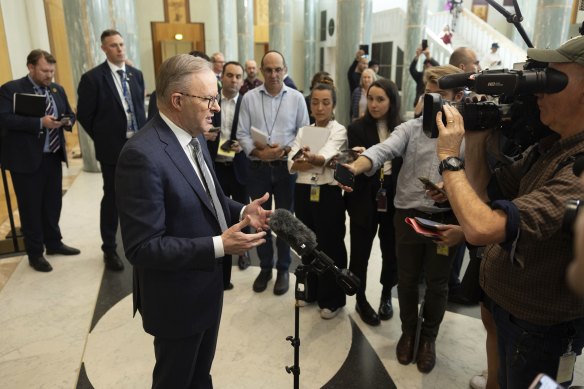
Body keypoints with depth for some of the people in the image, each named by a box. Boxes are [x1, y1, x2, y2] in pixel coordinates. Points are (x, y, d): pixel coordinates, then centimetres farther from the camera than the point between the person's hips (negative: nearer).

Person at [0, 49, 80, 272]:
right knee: (31, 208, 4)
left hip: (53, 157, 6)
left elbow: (70, 114, 16)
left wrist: (68, 121, -8)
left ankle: (54, 243, 32)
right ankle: (35, 254, 17)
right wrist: (40, 123, -28)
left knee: (53, 203, 16)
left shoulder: (57, 90, 10)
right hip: (27, 159, -6)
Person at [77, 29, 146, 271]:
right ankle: (110, 249, 20)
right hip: (113, 147, -4)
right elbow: (84, 115, -4)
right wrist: (103, 139, 1)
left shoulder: (136, 74, 7)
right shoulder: (93, 78, -9)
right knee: (112, 198, 5)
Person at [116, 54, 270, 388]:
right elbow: (142, 247, -29)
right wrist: (219, 246, -31)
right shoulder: (143, 155, -29)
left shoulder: (195, 137, 1)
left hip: (207, 286, 8)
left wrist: (241, 211, -6)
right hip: (177, 298, -8)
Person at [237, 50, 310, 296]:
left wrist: (284, 150, -15)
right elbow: (242, 134, -1)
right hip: (258, 168, 1)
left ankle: (283, 269, 26)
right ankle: (265, 267, 29)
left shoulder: (296, 98, 0)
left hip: (286, 167, -1)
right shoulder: (249, 98, 1)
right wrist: (258, 153, -17)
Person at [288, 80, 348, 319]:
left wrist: (312, 157, -47)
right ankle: (312, 291, 33)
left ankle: (332, 299, 21)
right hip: (303, 193, 5)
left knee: (330, 246, 5)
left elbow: (325, 155, -25)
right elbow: (291, 164, -5)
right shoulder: (303, 131, 10)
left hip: (328, 194, -5)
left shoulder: (339, 131, -4)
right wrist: (321, 162, -21)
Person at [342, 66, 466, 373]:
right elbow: (383, 150, -17)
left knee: (436, 284, 14)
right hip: (408, 216, 1)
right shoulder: (410, 129, 0)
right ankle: (408, 331, 40)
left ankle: (428, 338, 38)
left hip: (447, 220, -1)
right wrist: (354, 167, -37)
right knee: (407, 280, 15)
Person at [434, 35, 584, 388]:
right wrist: (476, 139, -11)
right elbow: (484, 194, 3)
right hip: (506, 303, 8)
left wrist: (449, 157, -28)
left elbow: (482, 228, -40)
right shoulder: (550, 146, -1)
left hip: (539, 327, -8)